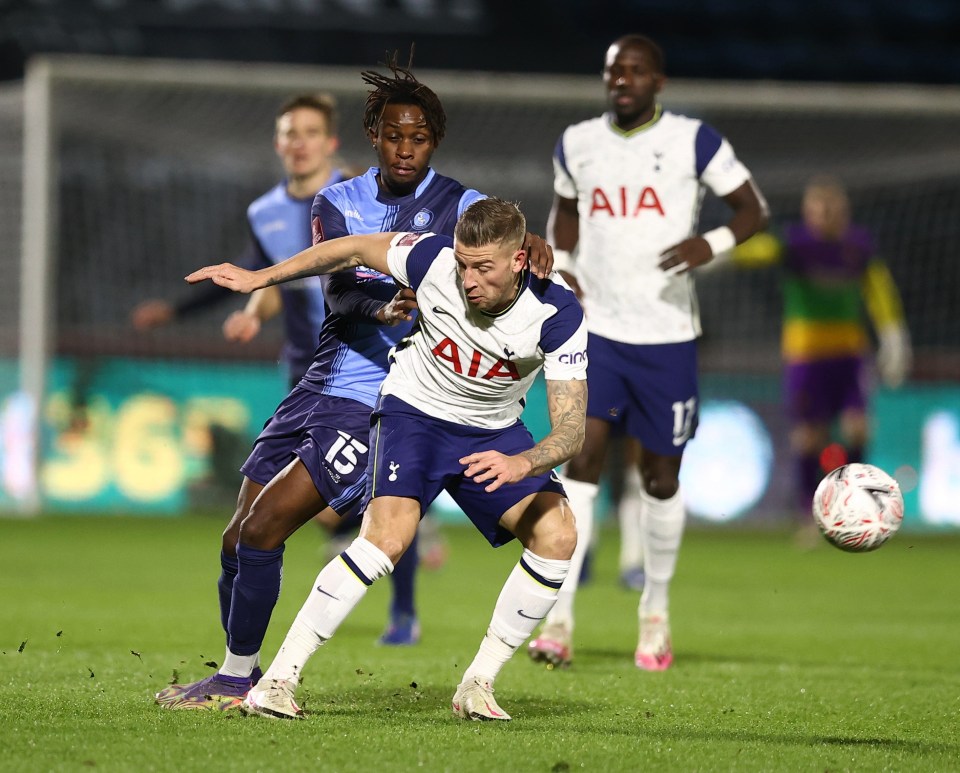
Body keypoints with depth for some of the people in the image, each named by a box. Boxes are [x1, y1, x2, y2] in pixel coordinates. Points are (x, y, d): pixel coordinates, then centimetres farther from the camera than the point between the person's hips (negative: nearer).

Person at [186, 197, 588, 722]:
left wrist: (522, 464, -50)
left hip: (494, 434, 2)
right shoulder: (433, 260, -25)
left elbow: (571, 431, -29)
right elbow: (355, 249, -4)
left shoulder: (558, 314, -26)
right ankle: (277, 679, -22)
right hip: (413, 409, -2)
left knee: (557, 536, -18)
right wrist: (258, 278, 0)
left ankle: (478, 684, -5)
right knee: (388, 535, -26)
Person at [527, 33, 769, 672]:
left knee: (661, 477, 5)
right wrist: (559, 265, 6)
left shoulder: (693, 142, -4)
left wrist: (712, 245, -20)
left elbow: (753, 209, 0)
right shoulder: (578, 144, 7)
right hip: (597, 330, 2)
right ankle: (560, 619, -16)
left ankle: (656, 611, 25)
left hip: (668, 335, -2)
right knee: (582, 458, -13)